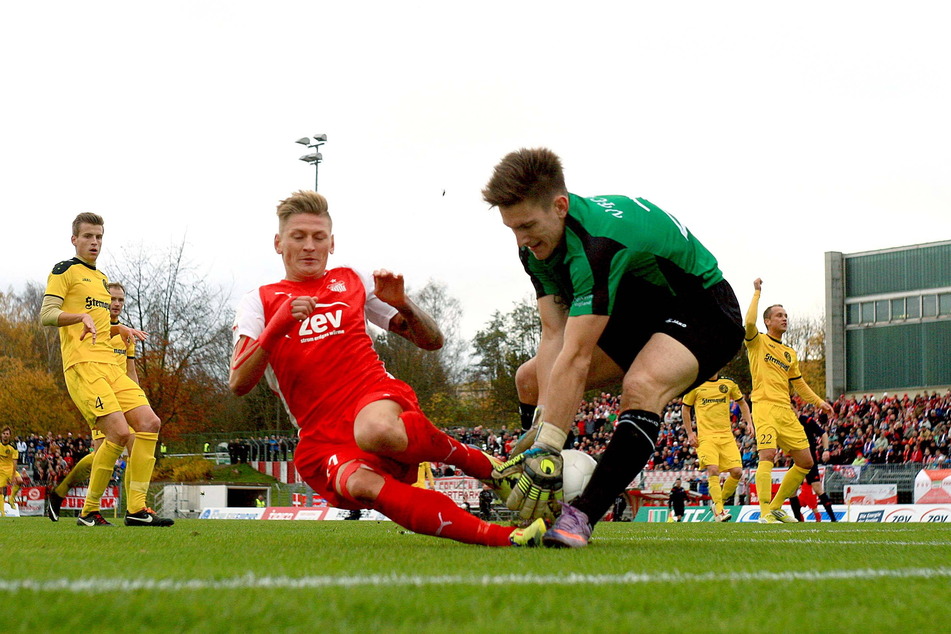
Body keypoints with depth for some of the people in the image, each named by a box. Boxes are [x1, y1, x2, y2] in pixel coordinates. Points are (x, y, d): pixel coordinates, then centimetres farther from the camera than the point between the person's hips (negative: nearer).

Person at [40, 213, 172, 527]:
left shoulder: (101, 278, 26)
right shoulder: (64, 271, 2)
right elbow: (46, 314, -10)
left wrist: (123, 329, 16)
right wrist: (82, 316, -25)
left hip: (109, 365, 8)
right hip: (82, 365, -8)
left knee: (150, 423, -5)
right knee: (119, 432, -20)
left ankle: (136, 509, -2)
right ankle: (89, 511, -6)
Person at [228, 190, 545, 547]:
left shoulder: (354, 281, 17)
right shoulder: (259, 302, 13)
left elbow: (432, 341, 16)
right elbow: (238, 384, -4)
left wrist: (401, 303, -4)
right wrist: (278, 327, -18)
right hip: (322, 438, 0)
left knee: (375, 430, -40)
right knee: (360, 484, -37)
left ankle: (486, 466, -15)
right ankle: (505, 538, -41)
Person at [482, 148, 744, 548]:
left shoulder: (597, 242, -38)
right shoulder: (536, 244, -11)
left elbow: (576, 358, -42)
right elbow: (553, 335, -15)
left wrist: (546, 451, -43)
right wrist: (541, 425, -27)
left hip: (703, 310, -9)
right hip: (637, 312, 9)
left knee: (641, 386, -38)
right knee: (532, 379, 1)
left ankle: (581, 516, -35)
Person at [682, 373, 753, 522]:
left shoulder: (729, 385, 11)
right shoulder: (696, 386, 5)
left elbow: (742, 403, 25)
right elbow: (685, 409, 13)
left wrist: (749, 422, 10)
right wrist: (690, 433, 6)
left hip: (726, 436, 3)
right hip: (706, 436, -3)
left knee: (737, 472, -8)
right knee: (713, 470, -21)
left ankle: (719, 502, 14)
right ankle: (719, 511, -19)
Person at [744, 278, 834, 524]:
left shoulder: (790, 354, 23)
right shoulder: (757, 342, 4)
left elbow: (798, 383, 30)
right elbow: (749, 322, -17)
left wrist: (818, 402, 21)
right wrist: (757, 293, -8)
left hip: (786, 411, 7)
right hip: (764, 407, -7)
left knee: (805, 461, 5)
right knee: (767, 455, -23)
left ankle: (776, 506, 17)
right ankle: (765, 513, -24)